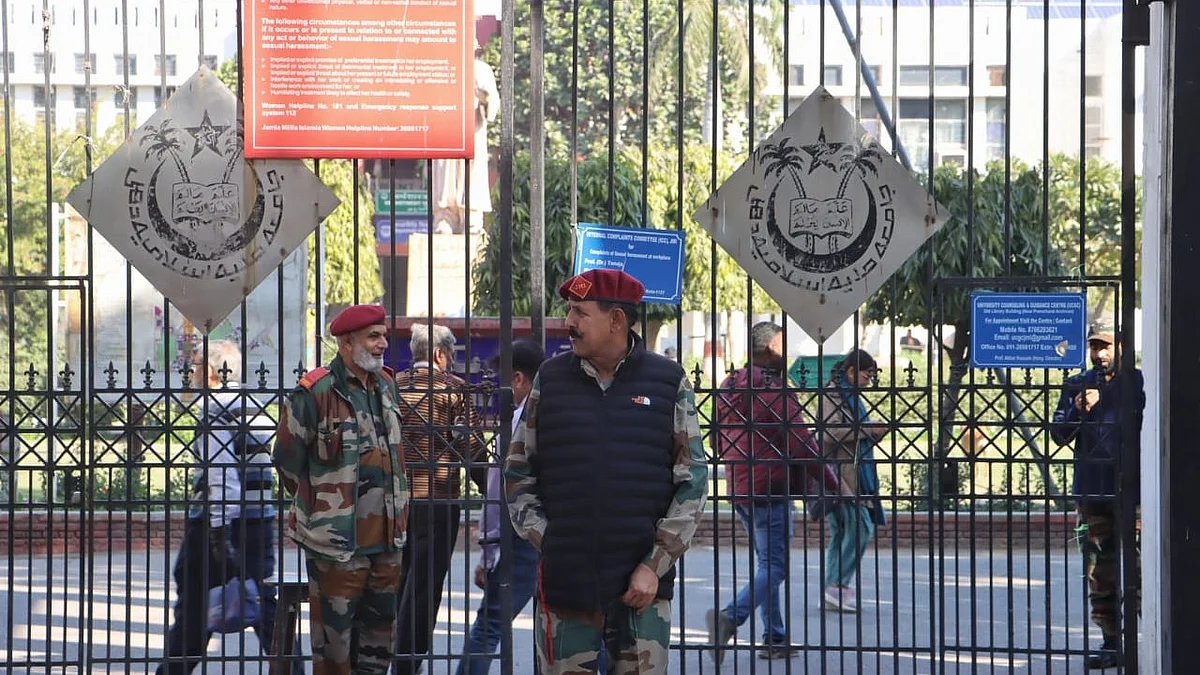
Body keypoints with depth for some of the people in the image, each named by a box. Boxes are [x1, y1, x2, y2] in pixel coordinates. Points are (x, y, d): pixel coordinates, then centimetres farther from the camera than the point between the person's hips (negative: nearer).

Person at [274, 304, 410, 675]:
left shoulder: (386, 386, 10)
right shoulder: (313, 394, -13)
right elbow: (287, 460, -4)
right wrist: (317, 506, 6)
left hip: (386, 536, 7)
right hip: (336, 541, -7)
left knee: (380, 632, 13)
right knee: (334, 634, -1)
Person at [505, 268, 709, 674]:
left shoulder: (669, 383, 2)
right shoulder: (550, 379, 7)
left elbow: (692, 482, 1)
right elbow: (517, 472, 12)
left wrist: (655, 565, -6)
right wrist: (542, 539, -1)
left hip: (643, 585, -1)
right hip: (564, 582, 1)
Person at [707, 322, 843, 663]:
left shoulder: (729, 386, 11)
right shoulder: (773, 389, -14)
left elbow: (717, 441, 20)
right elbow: (800, 441, -15)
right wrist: (831, 481, -6)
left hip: (739, 490, 9)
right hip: (771, 489, -9)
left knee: (767, 562, 15)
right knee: (774, 565, -7)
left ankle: (775, 638, 15)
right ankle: (730, 616, -23)